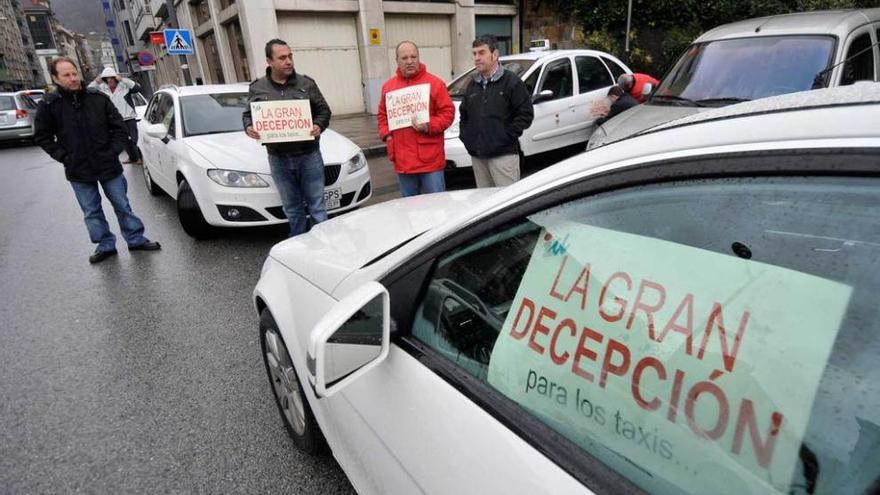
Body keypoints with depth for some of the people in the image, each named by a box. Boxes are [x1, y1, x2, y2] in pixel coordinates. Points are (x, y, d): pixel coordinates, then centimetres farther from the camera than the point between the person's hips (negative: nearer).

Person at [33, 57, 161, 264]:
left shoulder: (99, 98, -3)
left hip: (109, 166, 0)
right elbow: (42, 136, 4)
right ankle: (105, 245, 23)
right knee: (92, 212, 10)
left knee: (122, 206, 10)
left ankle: (136, 240, 22)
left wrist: (114, 151, -5)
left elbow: (119, 127, 3)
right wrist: (64, 156, -6)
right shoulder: (48, 105, -4)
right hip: (78, 171, 1)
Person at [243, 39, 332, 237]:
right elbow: (247, 114, 14)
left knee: (316, 205, 4)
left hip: (309, 155, -1)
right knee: (292, 207, 12)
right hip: (279, 159, 2)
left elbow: (324, 110, 6)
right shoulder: (257, 88, 6)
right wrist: (249, 128, -8)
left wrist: (318, 126, -15)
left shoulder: (306, 83, 3)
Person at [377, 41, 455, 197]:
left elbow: (448, 112, -3)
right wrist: (386, 134, 3)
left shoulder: (434, 83, -1)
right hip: (402, 161, 4)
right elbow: (382, 114, 20)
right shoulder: (388, 86, 12)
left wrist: (428, 126, -16)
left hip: (430, 159, -4)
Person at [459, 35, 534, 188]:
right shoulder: (473, 84, 17)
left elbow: (526, 114, -9)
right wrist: (465, 136, 10)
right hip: (477, 155, 6)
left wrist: (508, 136, -14)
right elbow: (464, 114, 25)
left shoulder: (512, 82, -4)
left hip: (504, 154, -6)